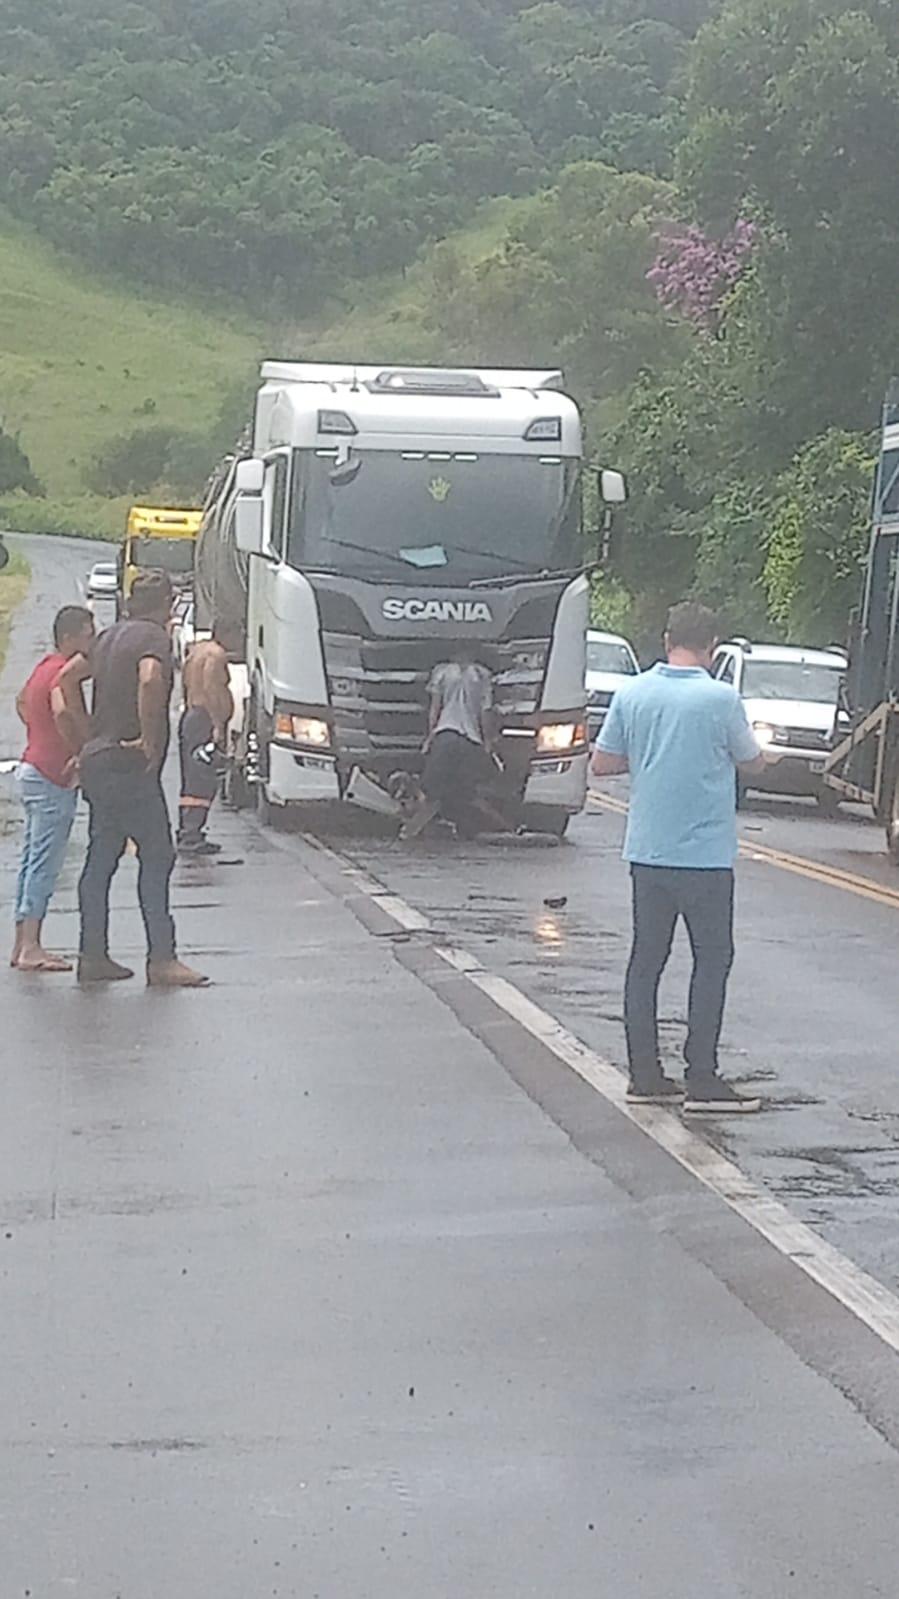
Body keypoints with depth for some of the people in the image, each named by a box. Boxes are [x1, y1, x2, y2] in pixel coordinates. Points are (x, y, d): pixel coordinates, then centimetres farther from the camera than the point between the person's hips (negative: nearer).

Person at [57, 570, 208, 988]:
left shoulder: (109, 637, 16)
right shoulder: (153, 636, -10)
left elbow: (67, 678, 21)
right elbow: (150, 680, -29)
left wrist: (86, 733, 19)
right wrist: (151, 742, -22)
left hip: (95, 761, 9)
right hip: (130, 765, -9)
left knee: (101, 859, 12)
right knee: (156, 856, -6)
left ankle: (93, 956, 14)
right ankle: (161, 960, -9)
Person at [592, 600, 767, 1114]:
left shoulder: (632, 694, 0)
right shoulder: (721, 698, -13)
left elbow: (603, 763, 6)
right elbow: (754, 764, 0)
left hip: (647, 851, 5)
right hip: (705, 854, -5)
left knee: (647, 958, 11)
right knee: (712, 960, 4)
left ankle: (645, 1076, 13)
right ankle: (702, 1080, 2)